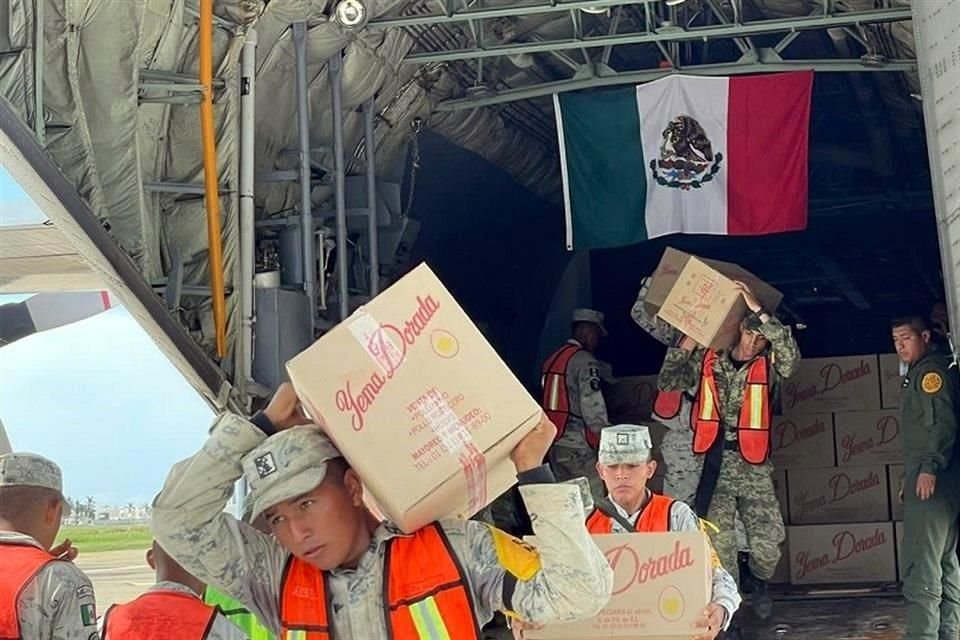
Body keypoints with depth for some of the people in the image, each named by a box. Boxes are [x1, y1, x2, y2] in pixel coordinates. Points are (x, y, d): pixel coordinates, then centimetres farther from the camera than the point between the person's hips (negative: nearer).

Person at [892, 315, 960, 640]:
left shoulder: (932, 369, -9)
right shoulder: (918, 373, 22)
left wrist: (930, 467, -28)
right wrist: (910, 475, 25)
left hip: (932, 480, -11)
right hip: (929, 481, 11)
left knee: (921, 567, -13)